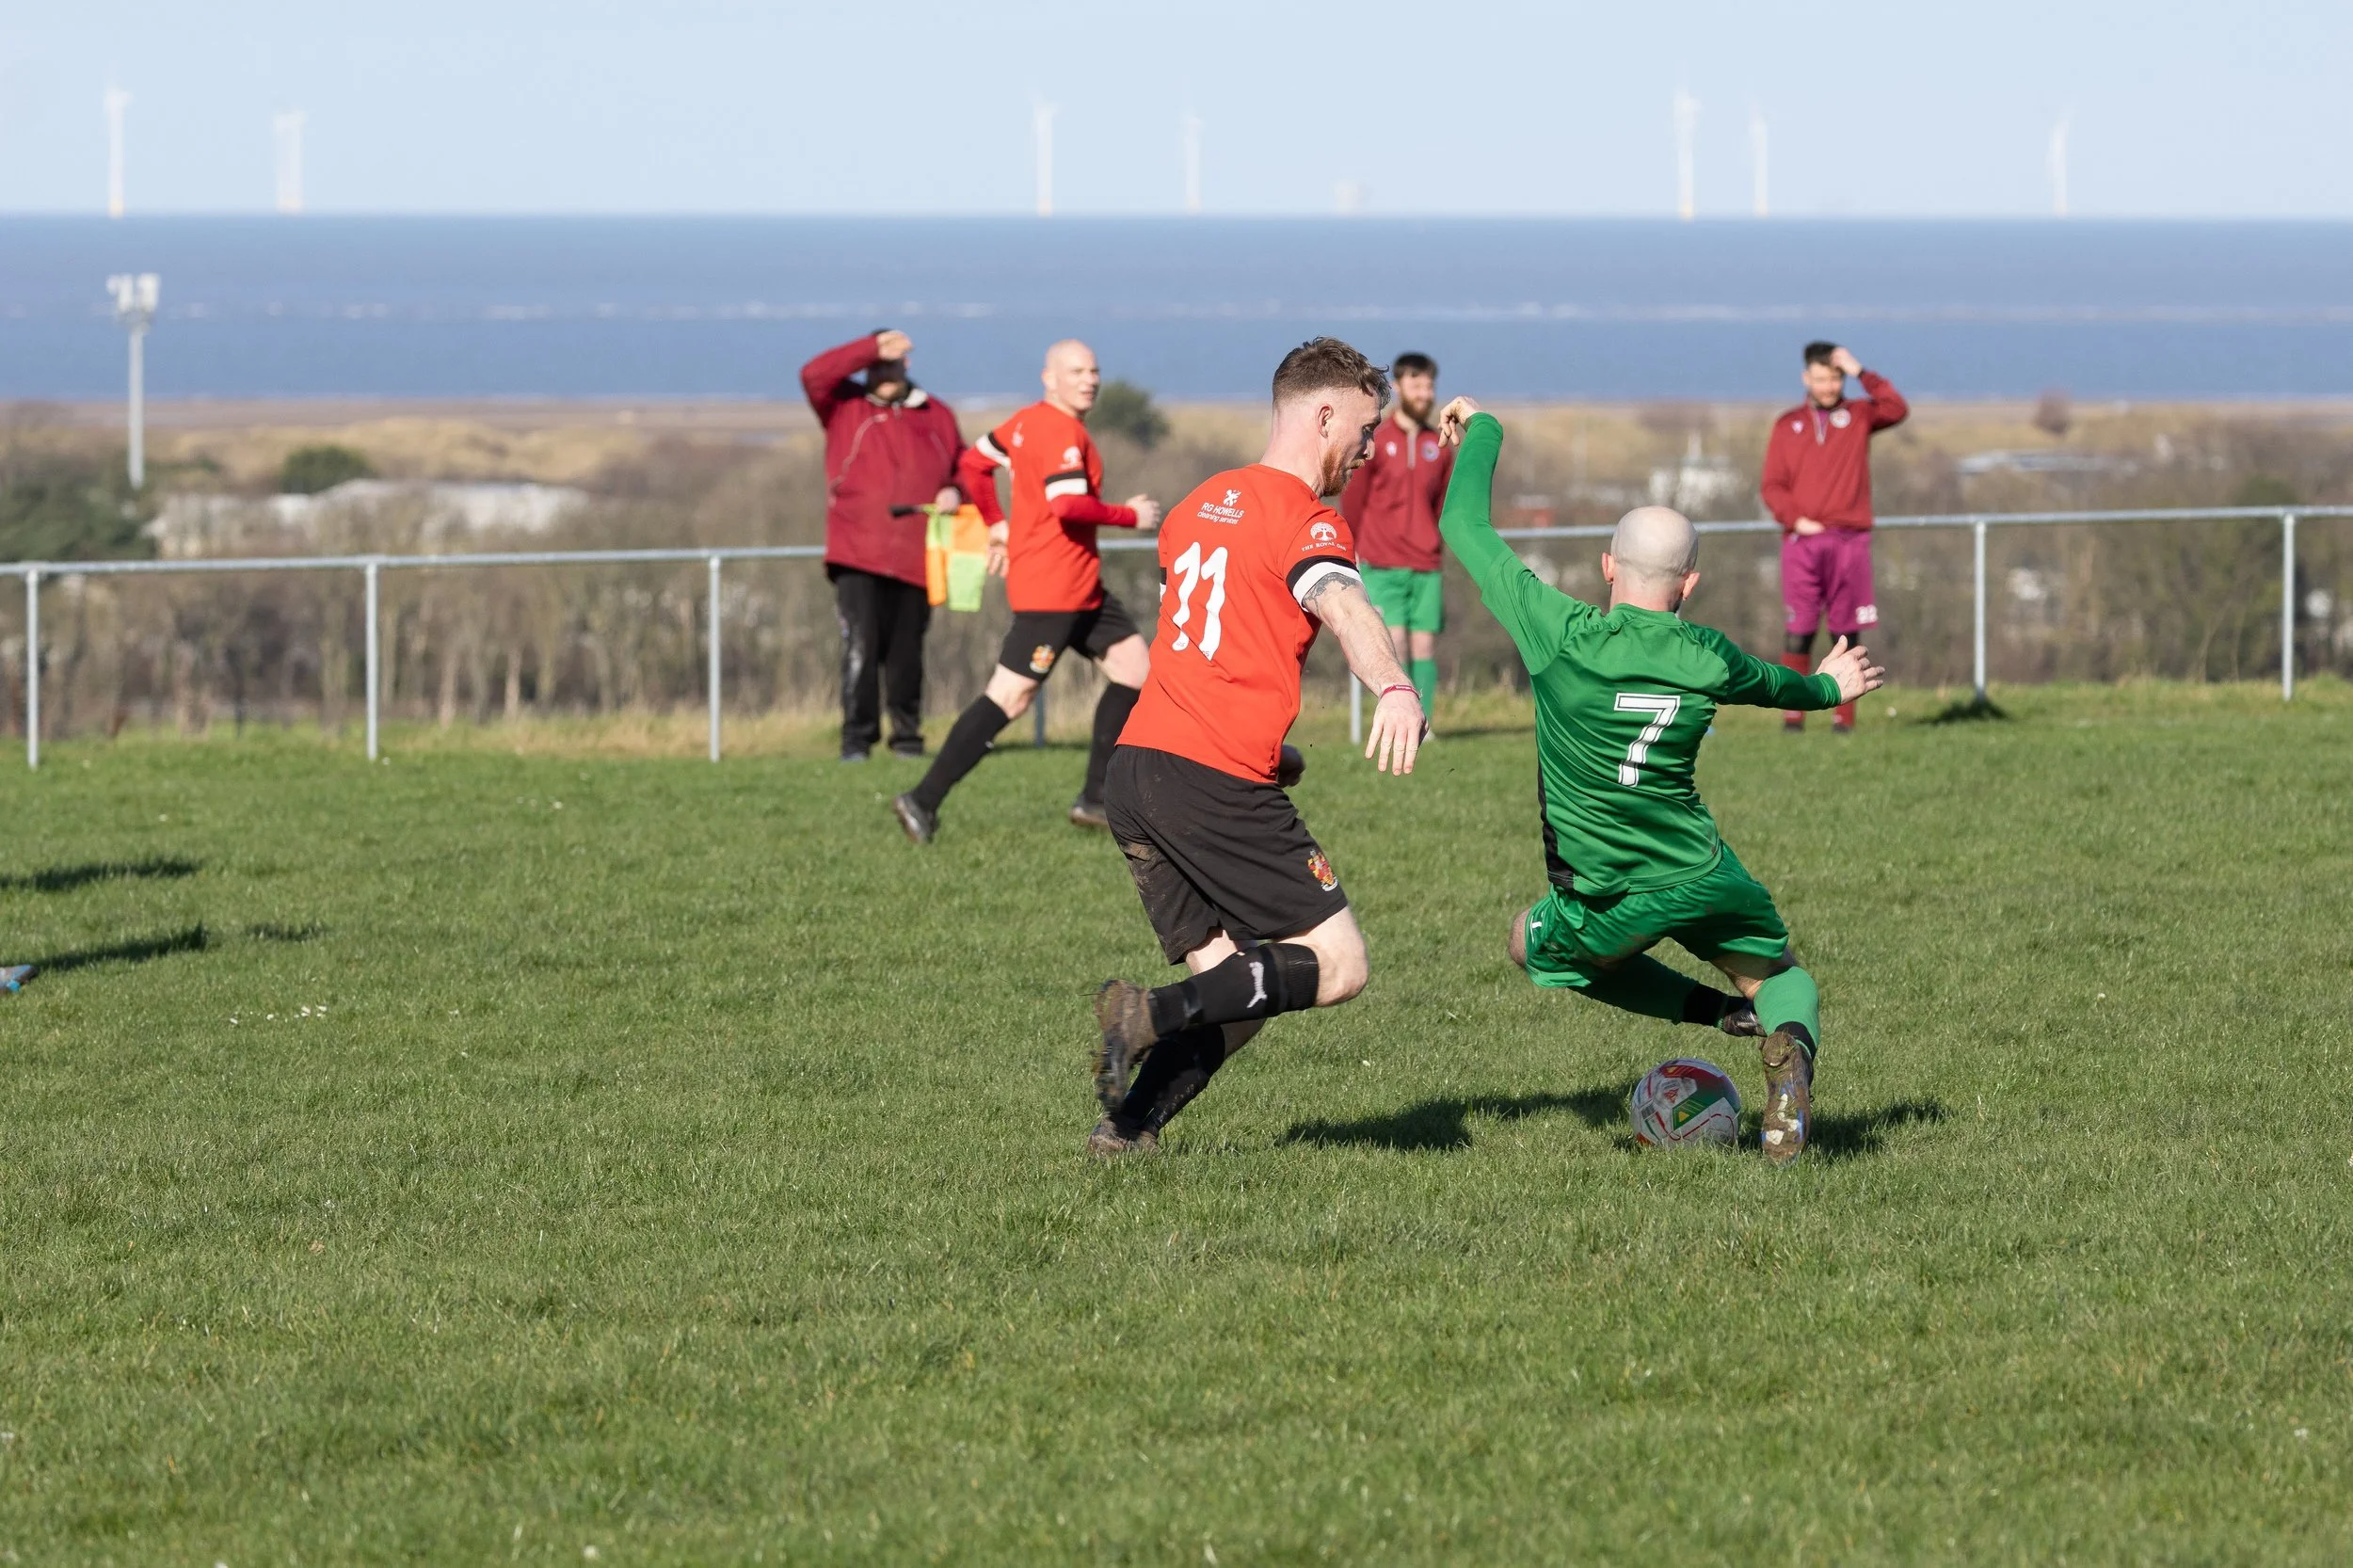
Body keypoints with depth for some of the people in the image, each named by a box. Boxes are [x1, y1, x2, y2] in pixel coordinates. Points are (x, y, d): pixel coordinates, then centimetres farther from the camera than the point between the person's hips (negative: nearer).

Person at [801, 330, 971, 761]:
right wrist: (873, 348, -16)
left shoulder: (936, 415, 14)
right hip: (856, 558, -3)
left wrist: (955, 492, -1)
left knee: (905, 652, 7)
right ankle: (857, 737, -6)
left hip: (916, 559, 3)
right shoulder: (844, 405, 7)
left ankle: (907, 736, 18)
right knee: (860, 647, -12)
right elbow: (814, 375, -11)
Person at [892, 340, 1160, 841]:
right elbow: (1070, 506, -29)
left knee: (1134, 667, 12)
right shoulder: (1061, 432, -18)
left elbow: (973, 464, 20)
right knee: (1010, 699, -10)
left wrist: (997, 523, 21)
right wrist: (1129, 516, -15)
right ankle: (924, 801, -7)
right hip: (1052, 588, -11)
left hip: (1081, 589, 11)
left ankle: (1096, 799, 14)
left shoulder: (1028, 421, 12)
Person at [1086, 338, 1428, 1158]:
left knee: (1236, 985, 11)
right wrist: (1395, 689, -47)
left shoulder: (1199, 506, 21)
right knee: (1337, 966, -4)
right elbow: (1341, 606, -28)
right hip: (1216, 783, -8)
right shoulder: (1305, 521, -6)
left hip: (1138, 761, 8)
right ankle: (1154, 1013, -19)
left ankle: (1125, 1126, -4)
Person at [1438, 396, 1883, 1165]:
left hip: (1608, 900, -2)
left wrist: (1482, 430, 11)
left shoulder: (1557, 632, -15)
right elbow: (1773, 685, 21)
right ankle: (1792, 1048, -14)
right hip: (1705, 876, 2)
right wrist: (1826, 687, 44)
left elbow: (1464, 526, -5)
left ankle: (1717, 1010, 12)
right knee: (1782, 976, 26)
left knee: (1536, 943, 30)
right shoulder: (1707, 659, -5)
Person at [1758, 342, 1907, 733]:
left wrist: (1861, 373, -8)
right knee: (1799, 630, -7)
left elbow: (1897, 410, -8)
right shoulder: (1788, 425, 12)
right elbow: (1773, 485, 7)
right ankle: (1792, 714, -5)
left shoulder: (1858, 415, 11)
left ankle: (1845, 716, 3)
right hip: (1802, 540, 0)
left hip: (1849, 539, 0)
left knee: (1847, 632, 0)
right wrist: (1795, 519, -9)